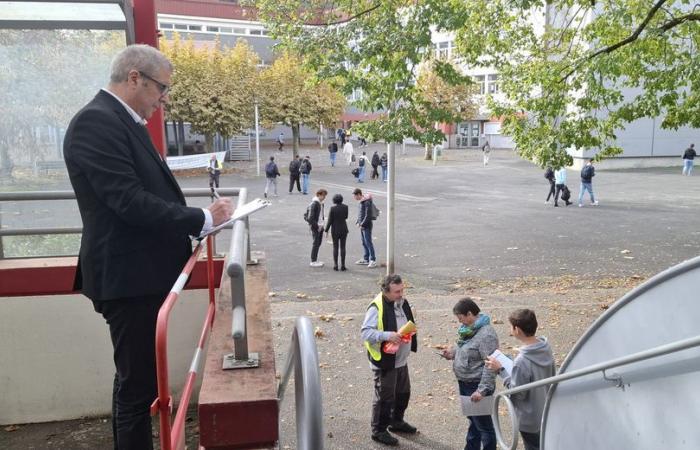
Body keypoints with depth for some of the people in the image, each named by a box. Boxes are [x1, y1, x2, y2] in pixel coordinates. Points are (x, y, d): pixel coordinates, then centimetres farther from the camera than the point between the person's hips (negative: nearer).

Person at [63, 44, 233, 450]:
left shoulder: (125, 122, 14)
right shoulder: (96, 121, -16)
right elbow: (129, 201, -25)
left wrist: (198, 220, 3)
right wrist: (203, 219, -18)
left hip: (142, 273, 10)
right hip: (128, 277, -10)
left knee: (136, 379, 22)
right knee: (139, 384, 0)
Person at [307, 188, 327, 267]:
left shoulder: (320, 203, 13)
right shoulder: (314, 203, -16)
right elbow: (311, 216, -20)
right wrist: (316, 225, -19)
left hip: (320, 226, 9)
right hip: (315, 226, -9)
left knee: (318, 243, 13)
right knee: (316, 243, -4)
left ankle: (315, 260, 22)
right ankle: (313, 261, 2)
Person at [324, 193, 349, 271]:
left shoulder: (333, 208, -13)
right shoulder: (345, 207, -5)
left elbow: (330, 220, -11)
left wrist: (326, 230, -2)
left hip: (335, 230, -2)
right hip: (343, 230, 2)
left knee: (335, 248, 7)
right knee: (342, 248, 6)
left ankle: (335, 265, 8)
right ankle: (343, 266, 6)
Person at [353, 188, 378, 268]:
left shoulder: (367, 202, -17)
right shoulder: (361, 202, 12)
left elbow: (368, 215, -20)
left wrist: (362, 224, -17)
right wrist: (358, 222, 9)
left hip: (366, 226, -9)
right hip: (362, 226, 9)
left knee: (368, 242, -6)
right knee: (364, 243, 14)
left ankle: (373, 260, 1)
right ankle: (366, 259, 22)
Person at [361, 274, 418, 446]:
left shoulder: (403, 303, 4)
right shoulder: (376, 308, -22)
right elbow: (365, 332, -26)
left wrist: (411, 331, 4)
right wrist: (387, 335, -36)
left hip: (401, 360, 8)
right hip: (384, 362, -8)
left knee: (403, 393, 22)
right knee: (384, 397, 3)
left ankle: (397, 421, 43)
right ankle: (378, 431, 21)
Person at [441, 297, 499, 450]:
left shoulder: (486, 334, -25)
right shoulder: (468, 328, 4)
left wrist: (482, 390, -28)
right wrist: (453, 352, 1)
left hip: (477, 386, -9)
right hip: (464, 383, 9)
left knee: (483, 423, 5)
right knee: (472, 419, 24)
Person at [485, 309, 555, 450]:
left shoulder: (522, 361, -33)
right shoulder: (546, 348, -9)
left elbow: (518, 393, -22)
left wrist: (500, 370, -17)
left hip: (530, 420, -7)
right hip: (547, 415, 7)